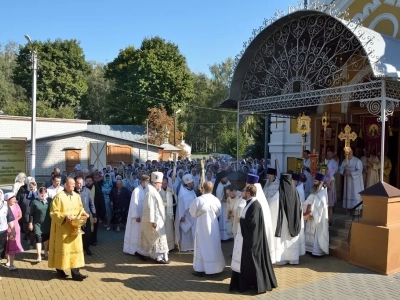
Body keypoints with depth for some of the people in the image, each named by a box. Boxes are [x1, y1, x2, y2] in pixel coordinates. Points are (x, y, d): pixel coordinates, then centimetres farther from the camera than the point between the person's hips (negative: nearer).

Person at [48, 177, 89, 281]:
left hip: (74, 227, 6)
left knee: (75, 248, 4)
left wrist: (83, 213, -5)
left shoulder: (77, 196, 4)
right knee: (62, 248, 6)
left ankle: (75, 273, 8)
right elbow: (53, 212, -14)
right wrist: (64, 217, -26)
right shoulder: (58, 197, -14)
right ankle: (60, 270, 24)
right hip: (62, 228, -6)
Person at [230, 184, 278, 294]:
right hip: (247, 236, 10)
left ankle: (257, 283, 13)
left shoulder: (255, 205, -19)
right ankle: (246, 282, 24)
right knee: (245, 260, 14)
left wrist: (240, 220, -11)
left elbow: (252, 222, -25)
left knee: (252, 259, 0)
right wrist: (240, 220, 1)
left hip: (251, 238, -10)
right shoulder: (250, 203, 11)